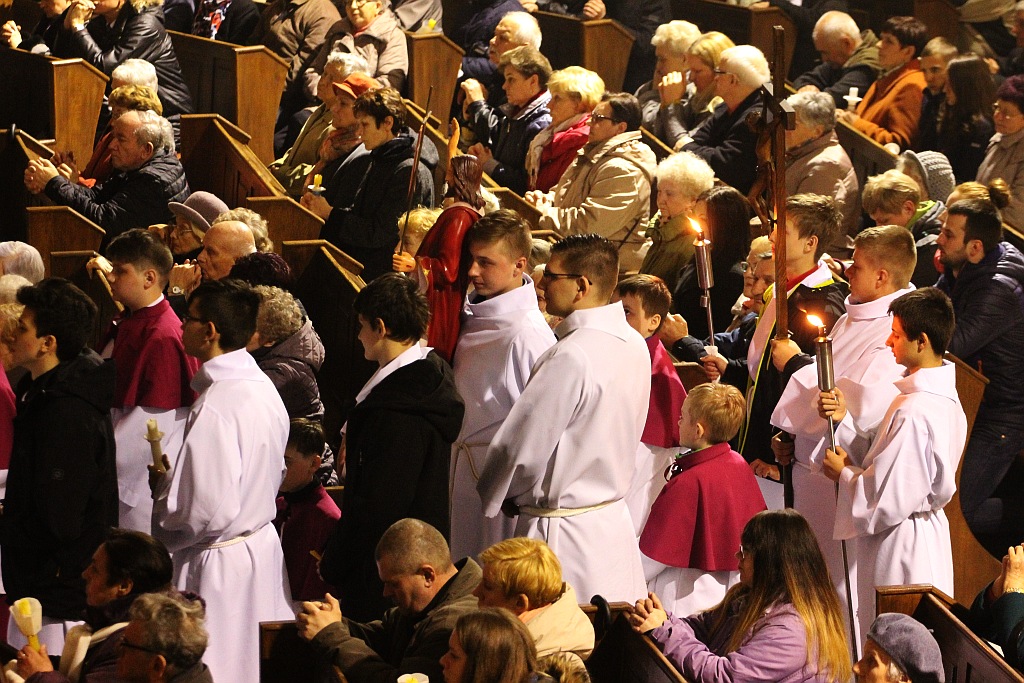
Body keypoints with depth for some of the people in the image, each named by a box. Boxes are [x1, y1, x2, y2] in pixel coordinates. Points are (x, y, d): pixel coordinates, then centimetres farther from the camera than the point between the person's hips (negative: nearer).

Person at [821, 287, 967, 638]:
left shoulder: (912, 413, -26)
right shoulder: (942, 398, 6)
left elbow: (889, 500, -25)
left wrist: (843, 474, -8)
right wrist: (842, 422, 1)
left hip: (901, 549, -10)